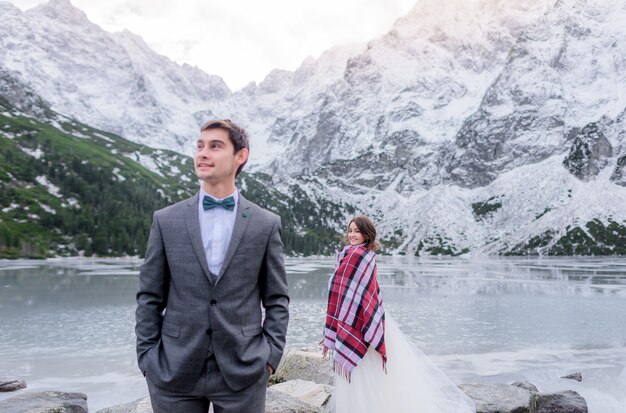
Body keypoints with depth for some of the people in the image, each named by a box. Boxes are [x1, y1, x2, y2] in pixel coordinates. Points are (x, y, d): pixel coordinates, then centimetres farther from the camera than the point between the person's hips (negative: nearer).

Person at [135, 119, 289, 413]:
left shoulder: (266, 224, 1)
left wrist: (270, 356, -4)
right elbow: (150, 297, 5)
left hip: (243, 372, 0)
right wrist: (147, 358, -1)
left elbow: (277, 299, 4)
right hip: (174, 372, 1)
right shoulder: (166, 220, 2)